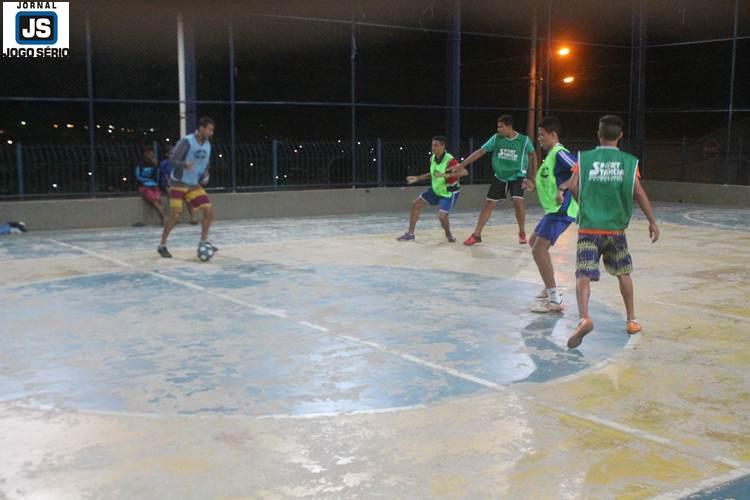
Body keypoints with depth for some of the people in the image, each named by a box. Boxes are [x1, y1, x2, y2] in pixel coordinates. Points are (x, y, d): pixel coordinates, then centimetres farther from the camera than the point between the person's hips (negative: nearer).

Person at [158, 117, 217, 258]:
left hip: (194, 185, 7)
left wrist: (205, 176, -2)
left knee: (209, 210, -5)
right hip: (178, 184, -6)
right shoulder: (186, 142, -19)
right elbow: (172, 160, -22)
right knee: (175, 215, -12)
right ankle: (162, 246, 4)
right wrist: (185, 164, -41)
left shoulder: (207, 145, 3)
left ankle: (203, 242, 7)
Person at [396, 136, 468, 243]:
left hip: (449, 192, -7)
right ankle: (410, 234, 12)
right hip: (436, 189, 8)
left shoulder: (449, 160, -28)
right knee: (416, 205, 3)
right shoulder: (432, 159, -4)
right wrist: (417, 178, 6)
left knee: (442, 216, -22)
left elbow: (465, 172, -39)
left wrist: (447, 175, -49)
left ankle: (448, 234, 13)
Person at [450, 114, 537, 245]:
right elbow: (480, 151, -6)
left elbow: (533, 155, 5)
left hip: (517, 177, -2)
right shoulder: (496, 138, -8)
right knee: (489, 204, 1)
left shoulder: (524, 140, -12)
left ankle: (522, 233, -1)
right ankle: (476, 235, 11)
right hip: (499, 177, 3)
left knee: (518, 201, -23)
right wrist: (462, 164, -10)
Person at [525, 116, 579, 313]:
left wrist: (562, 189, -33)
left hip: (562, 210, -11)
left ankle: (555, 301, -14)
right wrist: (534, 186, 12)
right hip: (554, 209, 11)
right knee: (533, 241, 25)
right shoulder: (551, 154, 16)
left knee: (538, 249, -16)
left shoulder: (560, 153, -15)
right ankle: (550, 288, 34)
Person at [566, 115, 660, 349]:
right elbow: (639, 193, -4)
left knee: (583, 275, -7)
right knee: (623, 273, 20)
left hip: (588, 228, -2)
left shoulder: (584, 159, -1)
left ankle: (584, 318, -31)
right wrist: (652, 221, 4)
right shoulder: (629, 162, 0)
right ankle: (631, 320, 28)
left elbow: (572, 187, -8)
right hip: (615, 229, 2)